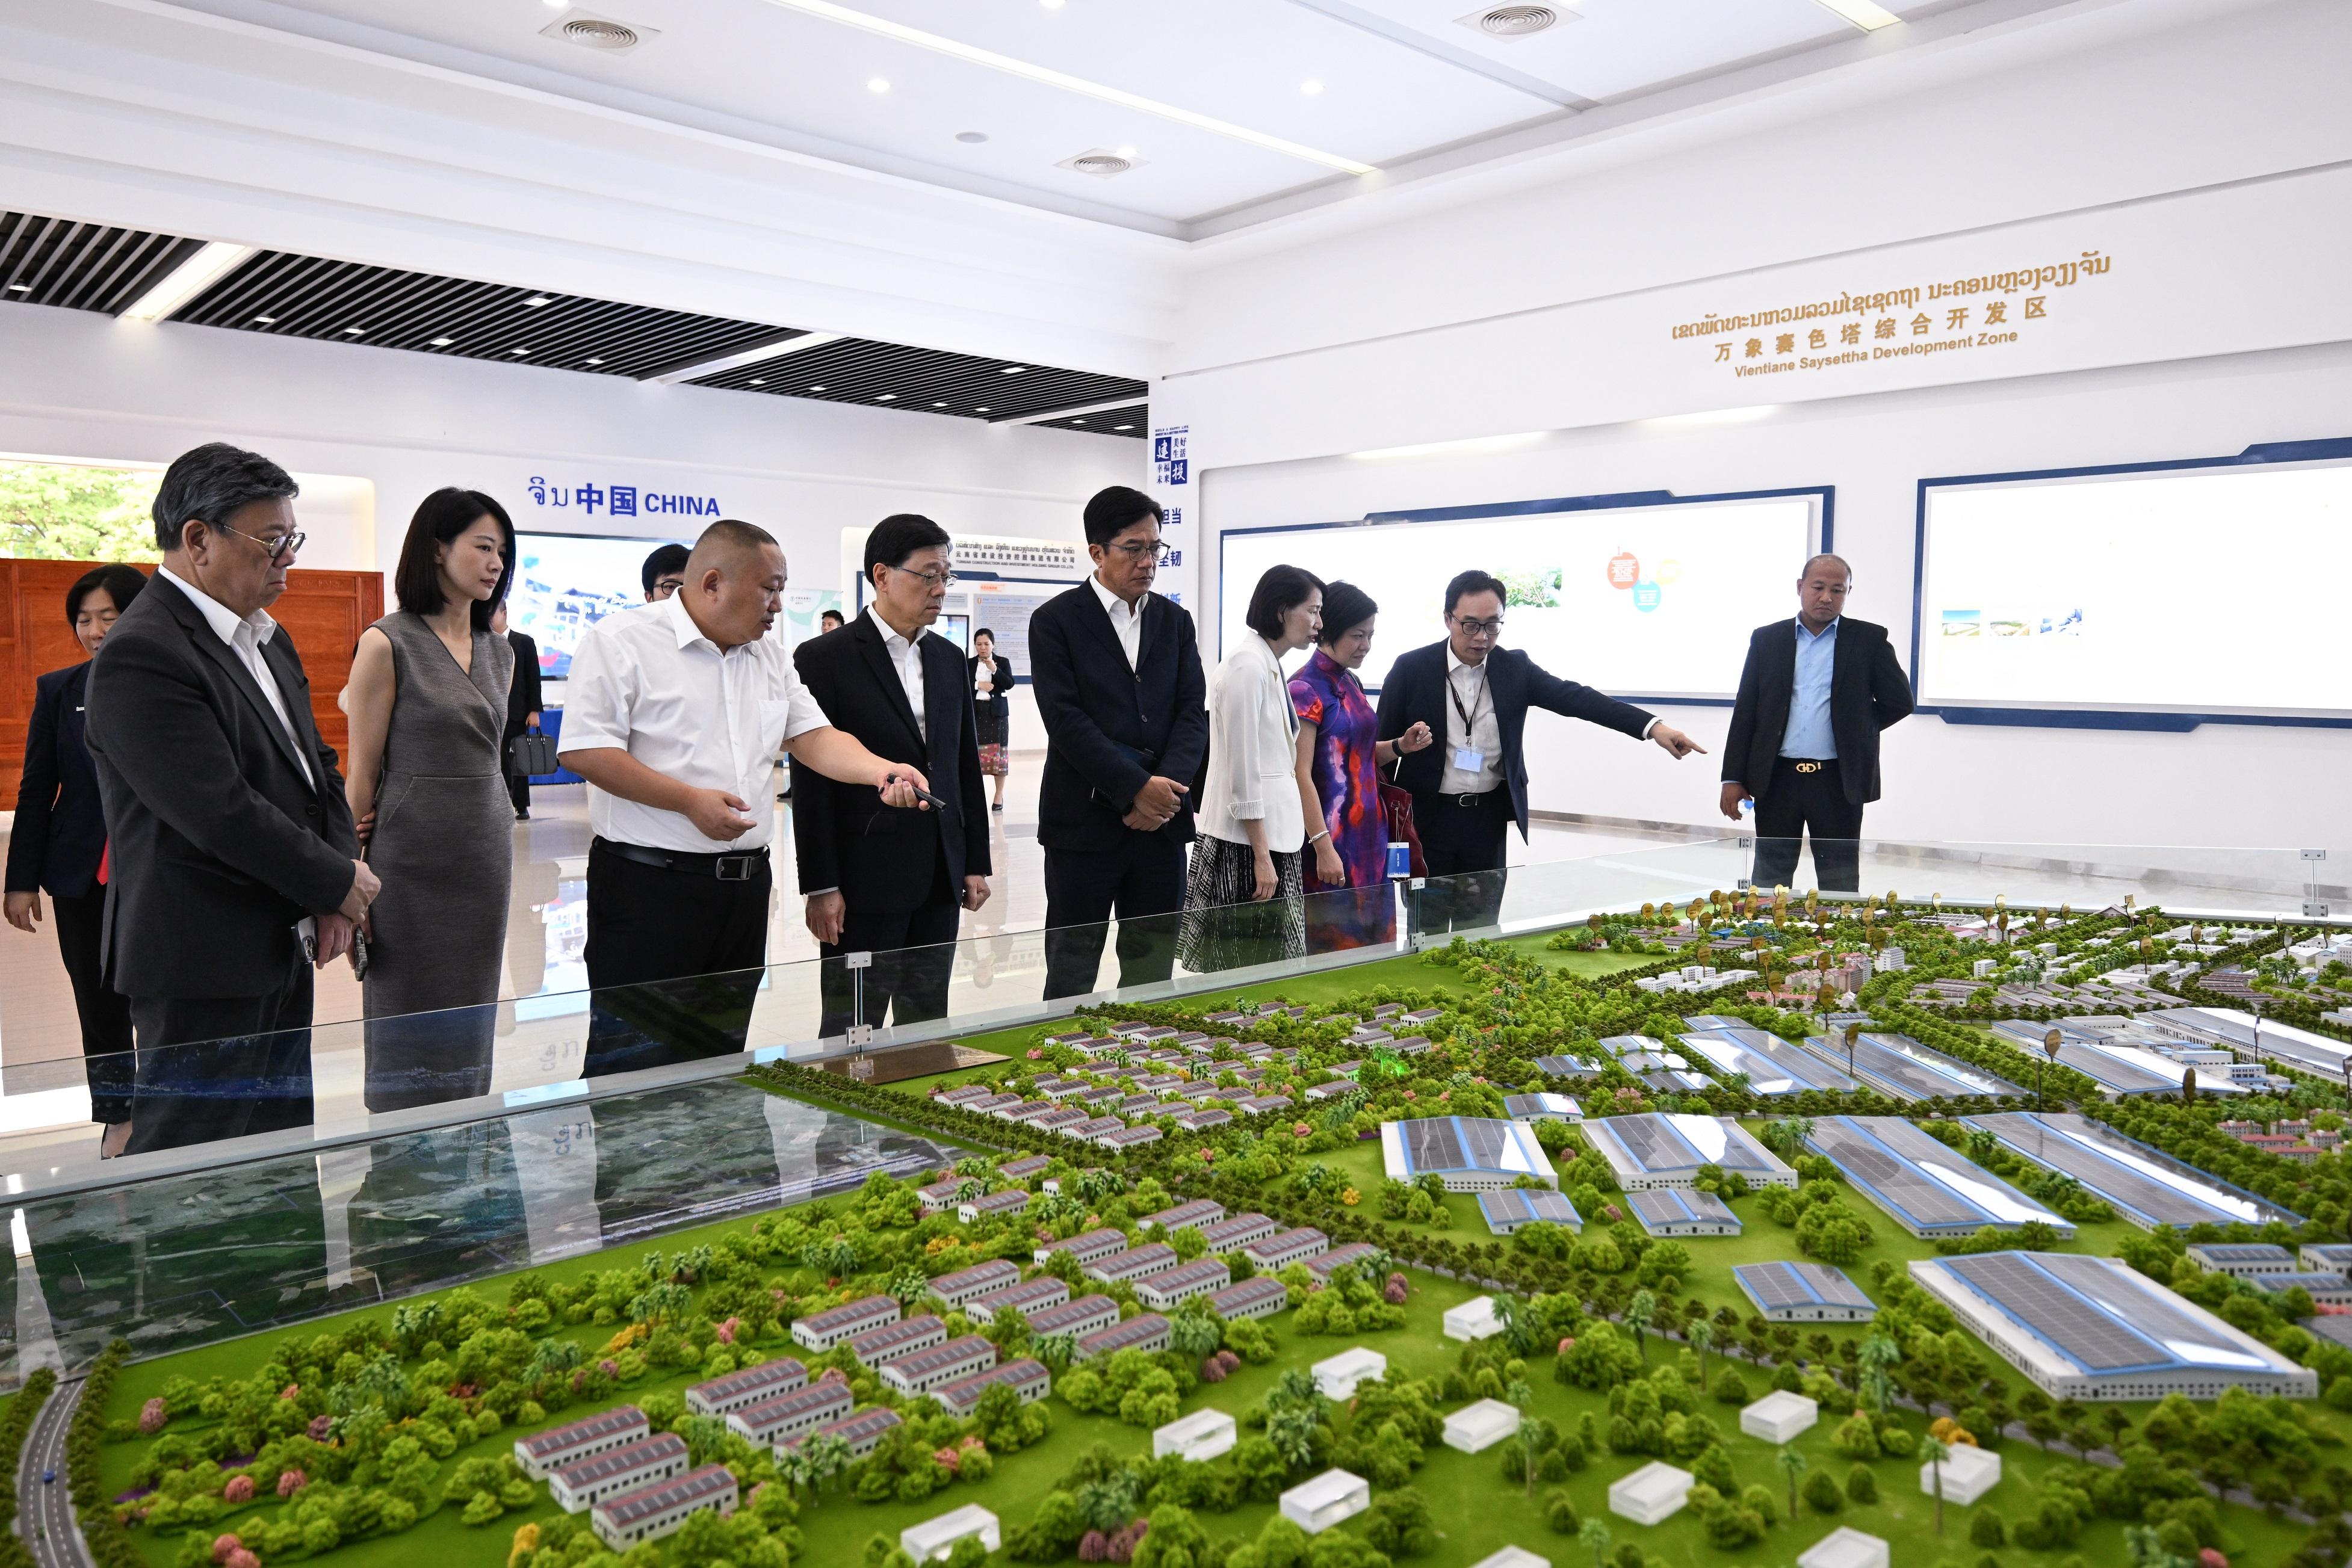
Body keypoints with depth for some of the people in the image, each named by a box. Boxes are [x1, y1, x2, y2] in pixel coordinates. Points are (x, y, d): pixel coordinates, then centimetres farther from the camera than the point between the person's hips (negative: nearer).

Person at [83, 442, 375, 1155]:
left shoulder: (265, 638, 13)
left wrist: (337, 887, 0)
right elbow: (223, 814, -23)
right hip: (204, 974, -9)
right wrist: (340, 883, -11)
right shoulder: (141, 655, -17)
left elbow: (317, 766, 15)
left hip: (281, 952, 9)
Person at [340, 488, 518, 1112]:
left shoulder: (500, 651, 11)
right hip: (411, 865, -5)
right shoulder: (387, 644, -6)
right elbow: (362, 773, -6)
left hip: (486, 857, 6)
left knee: (471, 1037, 11)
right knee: (408, 1041, 2)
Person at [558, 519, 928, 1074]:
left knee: (721, 1055, 14)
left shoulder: (772, 657, 14)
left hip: (745, 884, 7)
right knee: (632, 1064, -2)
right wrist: (690, 801, -18)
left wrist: (881, 770, -8)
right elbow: (583, 751, -13)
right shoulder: (622, 641, -7)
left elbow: (813, 737, 11)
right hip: (648, 884, -6)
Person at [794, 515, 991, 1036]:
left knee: (927, 1028, 12)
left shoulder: (949, 659, 12)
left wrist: (976, 862, 11)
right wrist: (820, 886, -12)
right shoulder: (824, 659, -7)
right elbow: (812, 781, -9)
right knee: (852, 1029, 3)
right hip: (865, 879, -6)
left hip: (940, 877, 6)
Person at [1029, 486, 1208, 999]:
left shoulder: (1175, 621, 12)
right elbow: (1066, 720, -12)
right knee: (1071, 976, 4)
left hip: (1161, 820, 4)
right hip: (1084, 821, -4)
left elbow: (1193, 713, 4)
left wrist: (1167, 787, -13)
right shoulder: (1056, 621, -2)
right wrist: (1137, 788, -18)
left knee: (1154, 973, 9)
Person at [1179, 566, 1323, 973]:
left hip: (1273, 833, 9)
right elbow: (1243, 772, -19)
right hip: (1246, 844, -9)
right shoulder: (1247, 665, -15)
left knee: (1267, 966, 11)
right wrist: (1262, 857, -19)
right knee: (1245, 968, -3)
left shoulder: (1270, 665, 14)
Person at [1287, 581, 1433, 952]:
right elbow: (1301, 775, -17)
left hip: (1368, 834, 8)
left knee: (1371, 937, 11)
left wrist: (1400, 745, 3)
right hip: (1331, 836, -8)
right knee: (1333, 942, -2)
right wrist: (1323, 846, -21)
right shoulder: (1306, 689, -13)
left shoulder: (1350, 683, 12)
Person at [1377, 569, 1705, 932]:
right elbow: (1384, 745, -1)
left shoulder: (1515, 668, 1)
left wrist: (1653, 726, -21)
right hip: (1427, 817, -2)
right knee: (1428, 930, 5)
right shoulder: (1412, 669, -6)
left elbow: (1575, 698, -8)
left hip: (1489, 819, 2)